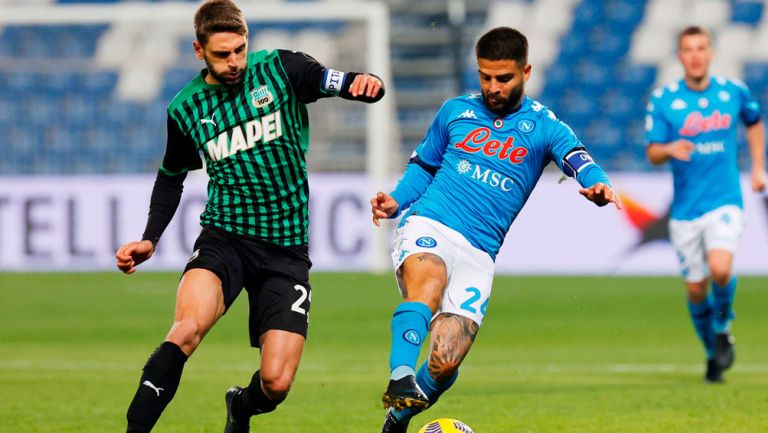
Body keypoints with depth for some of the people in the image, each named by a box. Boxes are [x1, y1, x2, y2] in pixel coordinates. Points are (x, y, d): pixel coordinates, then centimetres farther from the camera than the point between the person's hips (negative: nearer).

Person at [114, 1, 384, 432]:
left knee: (276, 383, -8)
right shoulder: (185, 109, 5)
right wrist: (150, 239, 10)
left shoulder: (280, 69, -1)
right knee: (188, 328, -32)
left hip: (287, 250, 0)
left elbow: (341, 83, -3)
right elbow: (171, 177, 21)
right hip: (224, 237, 0)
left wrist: (366, 84, -28)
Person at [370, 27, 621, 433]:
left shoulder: (543, 125, 6)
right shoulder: (456, 110, 13)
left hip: (478, 253, 0)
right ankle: (401, 379, -49)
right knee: (428, 282, -37)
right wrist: (396, 201, 4)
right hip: (428, 228, 0)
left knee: (445, 364, -10)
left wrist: (598, 187, -35)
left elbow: (581, 165, -11)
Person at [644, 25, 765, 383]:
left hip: (725, 202, -1)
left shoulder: (733, 92, 1)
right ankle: (713, 353, 28)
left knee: (720, 269, -24)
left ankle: (723, 327, 6)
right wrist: (670, 149, -26)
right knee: (695, 288, 5)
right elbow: (652, 153, -4)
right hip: (686, 207, 1)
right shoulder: (662, 100, -4)